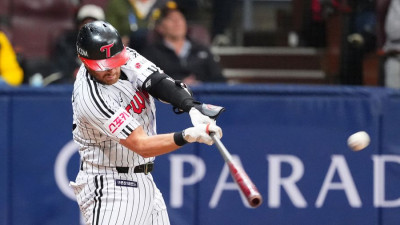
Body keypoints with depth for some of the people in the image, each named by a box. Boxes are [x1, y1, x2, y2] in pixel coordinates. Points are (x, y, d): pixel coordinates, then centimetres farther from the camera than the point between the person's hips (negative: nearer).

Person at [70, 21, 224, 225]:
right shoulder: (92, 98, -26)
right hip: (109, 189, -9)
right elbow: (141, 146, -28)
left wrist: (193, 108, -34)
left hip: (143, 182, 9)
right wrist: (189, 136, -40)